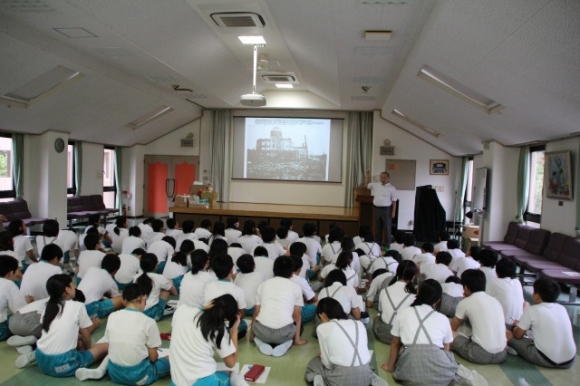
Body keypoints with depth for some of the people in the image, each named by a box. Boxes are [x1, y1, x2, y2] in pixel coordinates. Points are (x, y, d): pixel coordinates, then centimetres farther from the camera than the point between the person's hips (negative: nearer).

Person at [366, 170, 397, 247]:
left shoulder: (392, 188, -4)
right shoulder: (376, 185, 7)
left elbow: (394, 201, -4)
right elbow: (367, 185, 24)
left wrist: (393, 212, -9)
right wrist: (368, 175, 12)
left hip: (386, 209, -4)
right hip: (377, 209, 4)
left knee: (387, 228, 1)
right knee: (377, 227, 10)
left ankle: (387, 245, 7)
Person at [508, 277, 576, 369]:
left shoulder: (531, 310, -7)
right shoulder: (562, 308, 8)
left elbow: (518, 335, 3)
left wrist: (515, 326, 25)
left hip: (546, 360, -7)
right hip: (569, 361, 7)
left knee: (508, 335, 7)